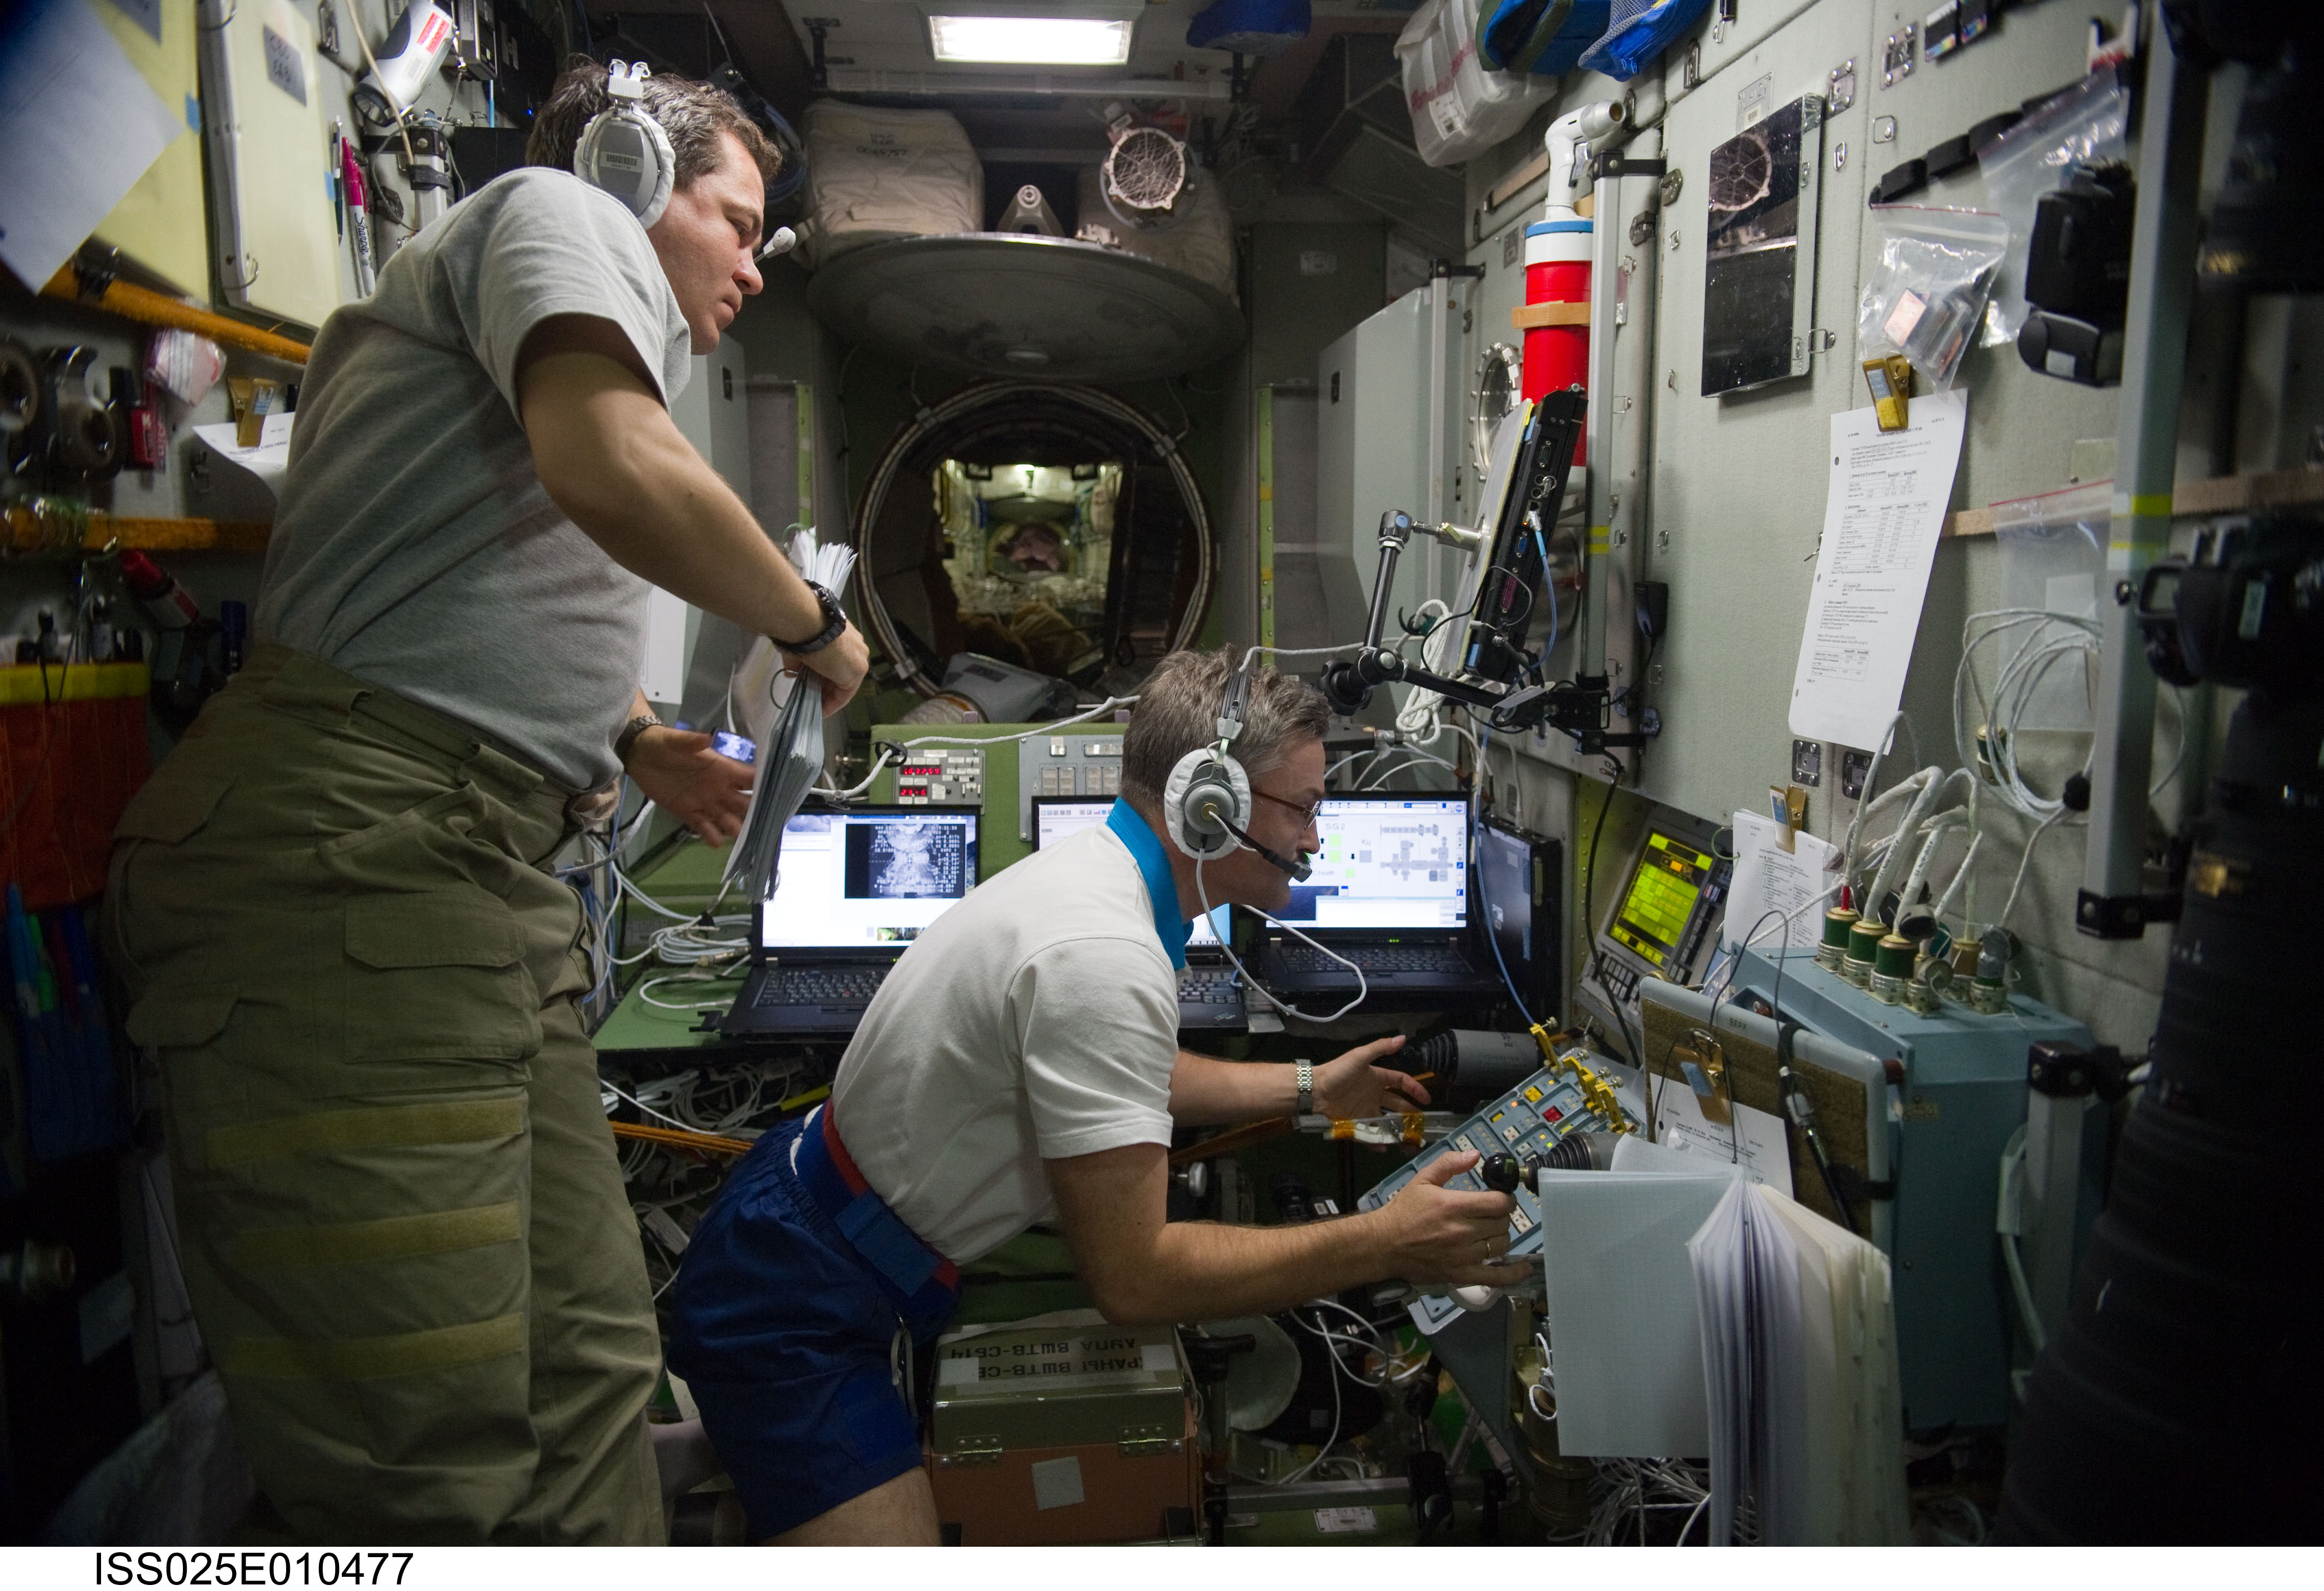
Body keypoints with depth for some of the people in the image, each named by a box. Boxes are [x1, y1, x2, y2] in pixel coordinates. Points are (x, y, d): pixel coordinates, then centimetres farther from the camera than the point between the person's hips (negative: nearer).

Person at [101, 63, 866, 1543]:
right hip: (351, 861, -10)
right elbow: (618, 476, -19)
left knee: (587, 1375, 8)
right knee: (431, 1473, -10)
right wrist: (820, 627, -3)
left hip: (484, 872, 10)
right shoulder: (561, 211, 3)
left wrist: (634, 742, 20)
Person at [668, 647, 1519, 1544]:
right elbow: (1132, 1278, -27)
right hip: (797, 1314, -10)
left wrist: (1308, 1089, 20)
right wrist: (1384, 1245, -22)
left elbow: (1112, 1078, 22)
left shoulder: (1097, 868, 3)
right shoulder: (1103, 954, -30)